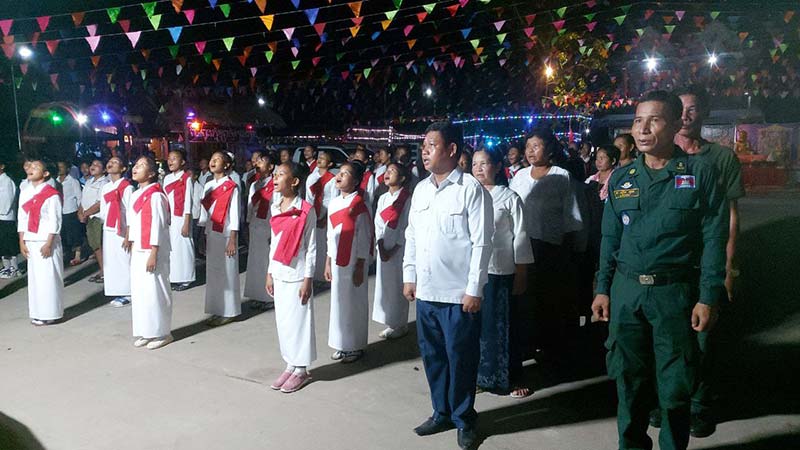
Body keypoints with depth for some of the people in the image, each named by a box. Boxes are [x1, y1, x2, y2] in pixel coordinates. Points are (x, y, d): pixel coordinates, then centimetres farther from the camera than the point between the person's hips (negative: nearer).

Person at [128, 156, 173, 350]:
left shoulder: (155, 196, -13)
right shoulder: (134, 196, 13)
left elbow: (157, 227, -16)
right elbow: (133, 225, 16)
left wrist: (153, 255, -17)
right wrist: (132, 250, 14)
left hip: (153, 251, -8)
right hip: (138, 252, 8)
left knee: (154, 291, -2)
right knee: (138, 291, 10)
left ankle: (161, 333, 9)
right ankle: (144, 332, 20)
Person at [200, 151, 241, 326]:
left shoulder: (232, 187, -9)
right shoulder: (208, 186, 10)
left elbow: (234, 215, -11)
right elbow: (205, 213, 14)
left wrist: (232, 241, -14)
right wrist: (203, 237, 12)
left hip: (225, 235, -7)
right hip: (211, 235, 7)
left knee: (226, 273, 0)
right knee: (212, 272, 10)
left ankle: (228, 312, 10)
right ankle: (216, 310, 21)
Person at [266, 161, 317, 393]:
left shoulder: (306, 211, -12)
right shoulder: (275, 208, 7)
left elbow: (311, 247, -11)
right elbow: (274, 242, 13)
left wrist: (308, 279, -12)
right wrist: (270, 273, 13)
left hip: (297, 275, -6)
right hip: (279, 274, 6)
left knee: (299, 321, 3)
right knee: (282, 321, 12)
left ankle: (301, 370, 17)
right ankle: (290, 365, 26)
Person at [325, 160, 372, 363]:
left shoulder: (360, 204, -11)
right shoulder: (334, 203, 8)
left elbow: (364, 238, -12)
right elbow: (331, 235, 13)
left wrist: (360, 267, -12)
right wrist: (328, 262, 12)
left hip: (353, 262, -6)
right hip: (337, 261, 6)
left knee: (354, 303, 4)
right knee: (338, 301, 12)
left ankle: (356, 346, 17)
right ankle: (342, 344, 25)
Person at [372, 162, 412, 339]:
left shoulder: (407, 199, -8)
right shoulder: (382, 198, 11)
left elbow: (406, 228, -11)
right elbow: (378, 224, 7)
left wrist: (393, 250, -13)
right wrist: (381, 248, -5)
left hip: (399, 249, -6)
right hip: (383, 248, 6)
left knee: (398, 286, 1)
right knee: (384, 284, 9)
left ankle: (401, 325, 14)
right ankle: (390, 324, 20)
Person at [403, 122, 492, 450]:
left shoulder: (471, 189, -9)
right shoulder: (420, 189, 9)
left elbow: (482, 243, -11)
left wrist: (474, 289, -13)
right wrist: (409, 276, 11)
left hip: (459, 294, -6)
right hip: (426, 291, 6)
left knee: (460, 358, 6)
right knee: (432, 355, 16)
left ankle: (464, 420, 26)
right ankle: (442, 413, 34)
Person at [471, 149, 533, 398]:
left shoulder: (510, 198, -2)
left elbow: (520, 237, -3)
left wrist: (521, 273, -6)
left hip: (501, 272, -3)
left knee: (503, 325, 5)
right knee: (475, 324, 8)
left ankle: (510, 378, 20)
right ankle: (481, 374, 24)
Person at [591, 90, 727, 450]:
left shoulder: (699, 173, -2)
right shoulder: (621, 178, 8)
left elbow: (714, 240, -4)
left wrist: (708, 298, -9)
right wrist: (603, 288, 7)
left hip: (675, 291, -3)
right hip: (625, 290, 3)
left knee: (674, 386, 7)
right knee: (629, 379, 11)